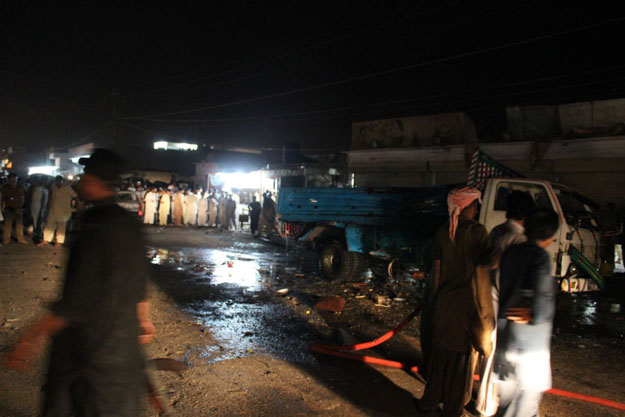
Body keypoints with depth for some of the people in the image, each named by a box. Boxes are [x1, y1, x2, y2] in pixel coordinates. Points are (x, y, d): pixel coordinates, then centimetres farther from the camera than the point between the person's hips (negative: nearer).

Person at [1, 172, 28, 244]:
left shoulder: (20, 188, 5)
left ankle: (21, 239, 12)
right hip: (9, 209, -2)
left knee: (20, 224, 4)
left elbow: (22, 198, 4)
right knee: (8, 224, -3)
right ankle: (6, 239, 3)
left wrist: (19, 207, -5)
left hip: (18, 209, 2)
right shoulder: (5, 187, 2)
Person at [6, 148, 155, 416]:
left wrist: (35, 338, -17)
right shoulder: (129, 222, 2)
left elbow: (78, 298, -24)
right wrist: (144, 319, 25)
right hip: (124, 338, 7)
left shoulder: (97, 227, -23)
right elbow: (140, 279, 13)